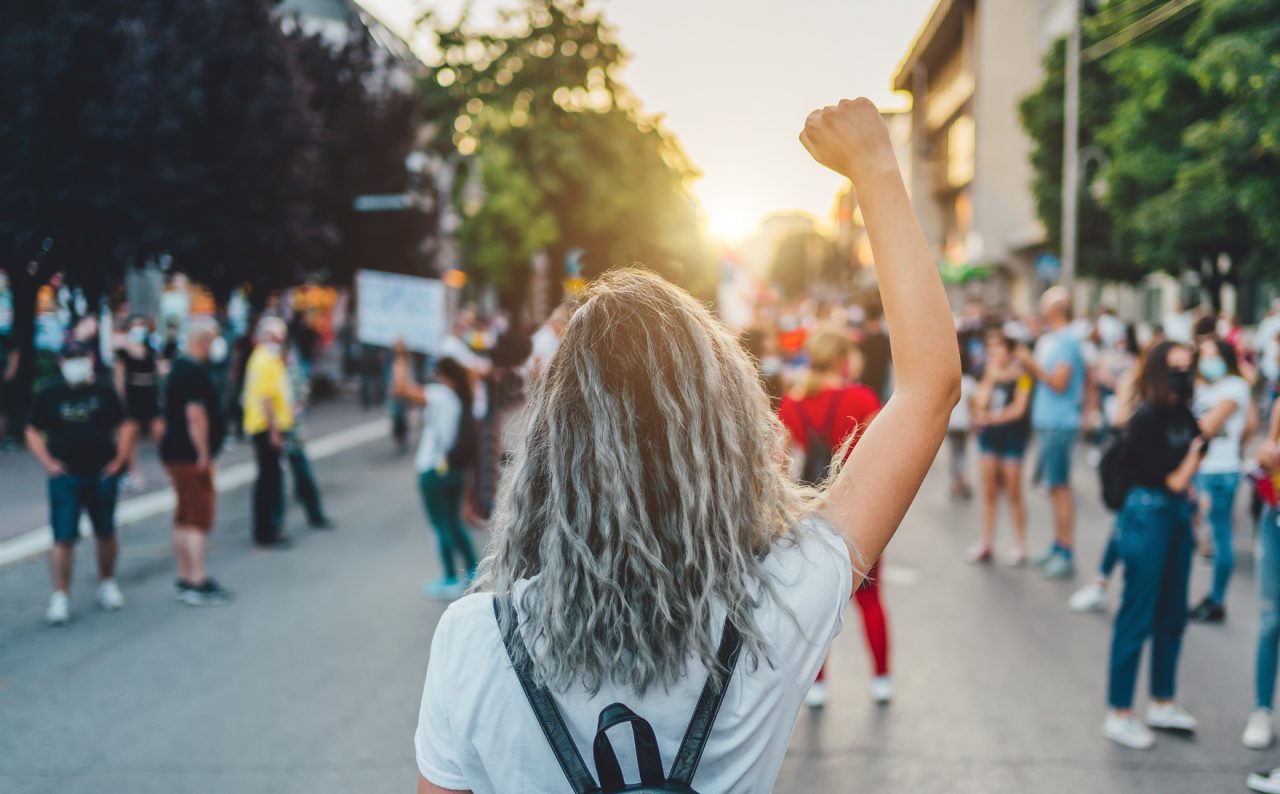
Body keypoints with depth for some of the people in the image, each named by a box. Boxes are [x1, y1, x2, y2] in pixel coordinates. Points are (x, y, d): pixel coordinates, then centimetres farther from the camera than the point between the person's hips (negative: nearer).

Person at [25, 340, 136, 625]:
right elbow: (33, 433, 5)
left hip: (102, 476, 2)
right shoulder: (49, 395, -1)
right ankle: (60, 597, -1)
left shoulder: (104, 392, 3)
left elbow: (126, 426, 10)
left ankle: (107, 583, 33)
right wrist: (48, 462, -7)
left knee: (106, 534, 14)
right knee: (63, 538, -7)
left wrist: (119, 458, 0)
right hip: (65, 477, -2)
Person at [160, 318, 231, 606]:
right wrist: (204, 455, -20)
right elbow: (196, 415, -26)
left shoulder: (178, 368, 15)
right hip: (189, 456, -10)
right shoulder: (194, 373, -18)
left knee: (185, 519, 15)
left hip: (175, 451, 10)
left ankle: (186, 577, 22)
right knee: (199, 519, -7)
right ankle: (198, 584, -7)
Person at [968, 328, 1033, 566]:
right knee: (988, 490, 8)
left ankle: (1019, 546, 7)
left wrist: (994, 417, -11)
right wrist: (991, 377, -8)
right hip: (988, 433, 6)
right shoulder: (989, 373, 11)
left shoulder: (1021, 374, -7)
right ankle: (986, 544, 14)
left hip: (1012, 433, -6)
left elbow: (1019, 408, -12)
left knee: (1013, 491, -1)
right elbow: (981, 403, 0)